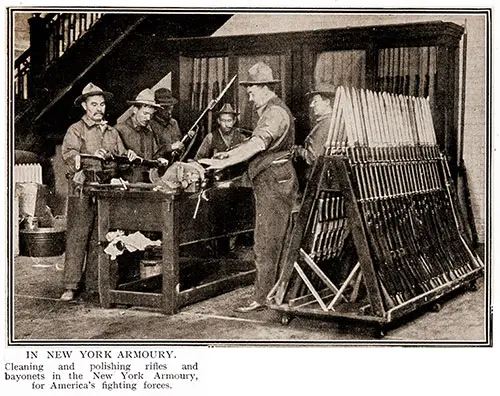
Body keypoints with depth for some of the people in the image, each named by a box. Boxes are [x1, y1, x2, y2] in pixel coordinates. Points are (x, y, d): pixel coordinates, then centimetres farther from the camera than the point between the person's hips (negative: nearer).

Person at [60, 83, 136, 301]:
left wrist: (129, 156, -4)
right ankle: (71, 286, -2)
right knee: (77, 236, -6)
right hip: (82, 190, -4)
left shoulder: (112, 132, 21)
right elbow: (68, 155, -12)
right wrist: (91, 156, -28)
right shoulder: (75, 130, 5)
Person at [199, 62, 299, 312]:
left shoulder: (276, 113, -15)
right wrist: (229, 154, 12)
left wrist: (224, 163, -30)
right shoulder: (268, 111, 19)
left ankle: (262, 298, -3)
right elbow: (254, 142, 26)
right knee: (274, 242, 12)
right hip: (268, 185, 10)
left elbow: (257, 145, -28)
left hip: (275, 183, -10)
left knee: (265, 243, -7)